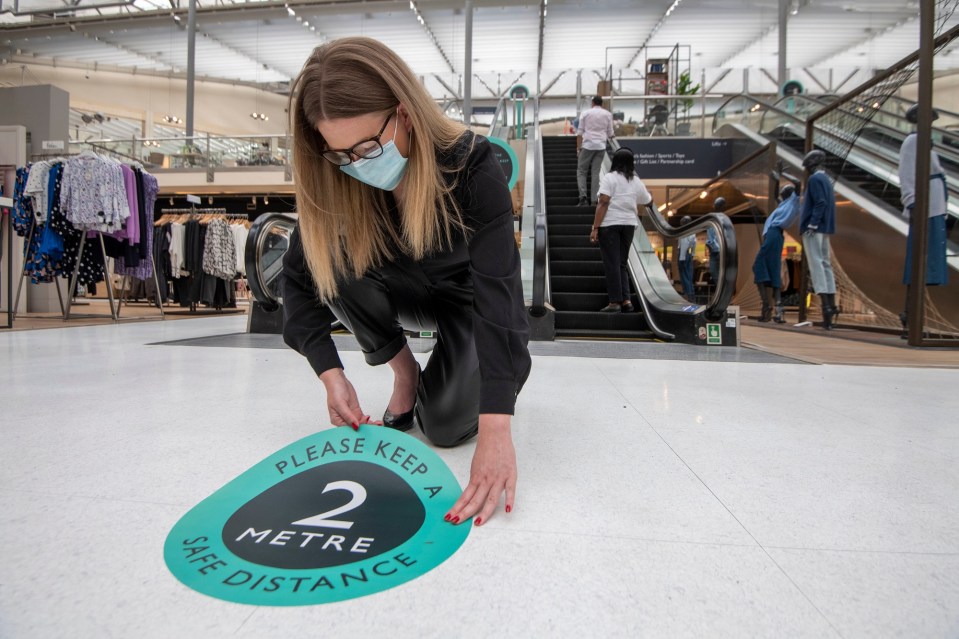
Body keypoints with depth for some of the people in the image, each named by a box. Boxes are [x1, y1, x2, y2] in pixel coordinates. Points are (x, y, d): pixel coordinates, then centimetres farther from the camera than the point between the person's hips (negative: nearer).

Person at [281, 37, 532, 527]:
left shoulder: (472, 166, -34)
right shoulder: (337, 182, -22)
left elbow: (498, 291, -43)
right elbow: (299, 275, -16)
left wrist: (495, 430, -51)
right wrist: (331, 373, -30)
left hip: (469, 299, -3)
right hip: (407, 292, 4)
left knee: (447, 425, -22)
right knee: (337, 268, -27)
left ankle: (484, 376, 14)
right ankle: (406, 375, -3)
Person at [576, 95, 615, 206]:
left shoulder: (585, 114, 4)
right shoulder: (608, 114, 8)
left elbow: (579, 132, 0)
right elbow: (610, 133, 9)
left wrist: (578, 147, 3)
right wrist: (609, 137, 32)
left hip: (587, 146, -2)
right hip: (601, 146, 2)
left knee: (581, 171, 6)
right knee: (595, 173, 5)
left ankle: (583, 196, -12)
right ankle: (594, 200, 2)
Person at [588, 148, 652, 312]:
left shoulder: (609, 178, -4)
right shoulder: (636, 181, 10)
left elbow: (603, 203, -13)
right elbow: (647, 200, 24)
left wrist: (595, 228, -14)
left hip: (610, 224, -5)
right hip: (629, 224, 5)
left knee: (611, 263, 0)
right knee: (621, 263, 13)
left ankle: (615, 302, 0)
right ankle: (626, 300, 6)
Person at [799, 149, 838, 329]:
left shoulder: (814, 179, -9)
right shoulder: (826, 179, 19)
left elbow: (820, 203, -18)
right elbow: (829, 203, 18)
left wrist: (812, 225, -21)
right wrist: (816, 224, 15)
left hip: (814, 228, -9)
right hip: (825, 228, 10)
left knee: (816, 263, -13)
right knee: (825, 263, 11)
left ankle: (825, 304, -20)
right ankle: (831, 304, 12)